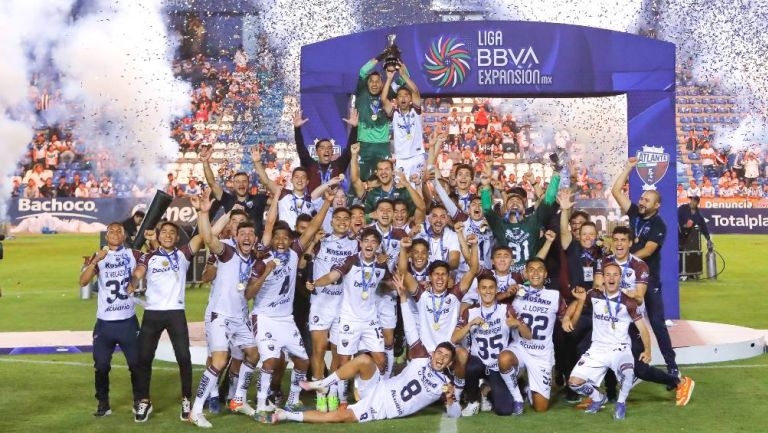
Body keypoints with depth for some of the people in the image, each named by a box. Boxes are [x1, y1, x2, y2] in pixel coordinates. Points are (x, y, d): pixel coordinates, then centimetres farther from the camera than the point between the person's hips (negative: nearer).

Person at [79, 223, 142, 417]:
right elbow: (83, 281, -10)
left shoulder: (133, 254, 3)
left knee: (136, 363, 5)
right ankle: (103, 404, 14)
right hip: (104, 322, 0)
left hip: (128, 321, 0)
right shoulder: (97, 256, 3)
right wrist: (95, 261, -24)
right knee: (101, 366, 2)